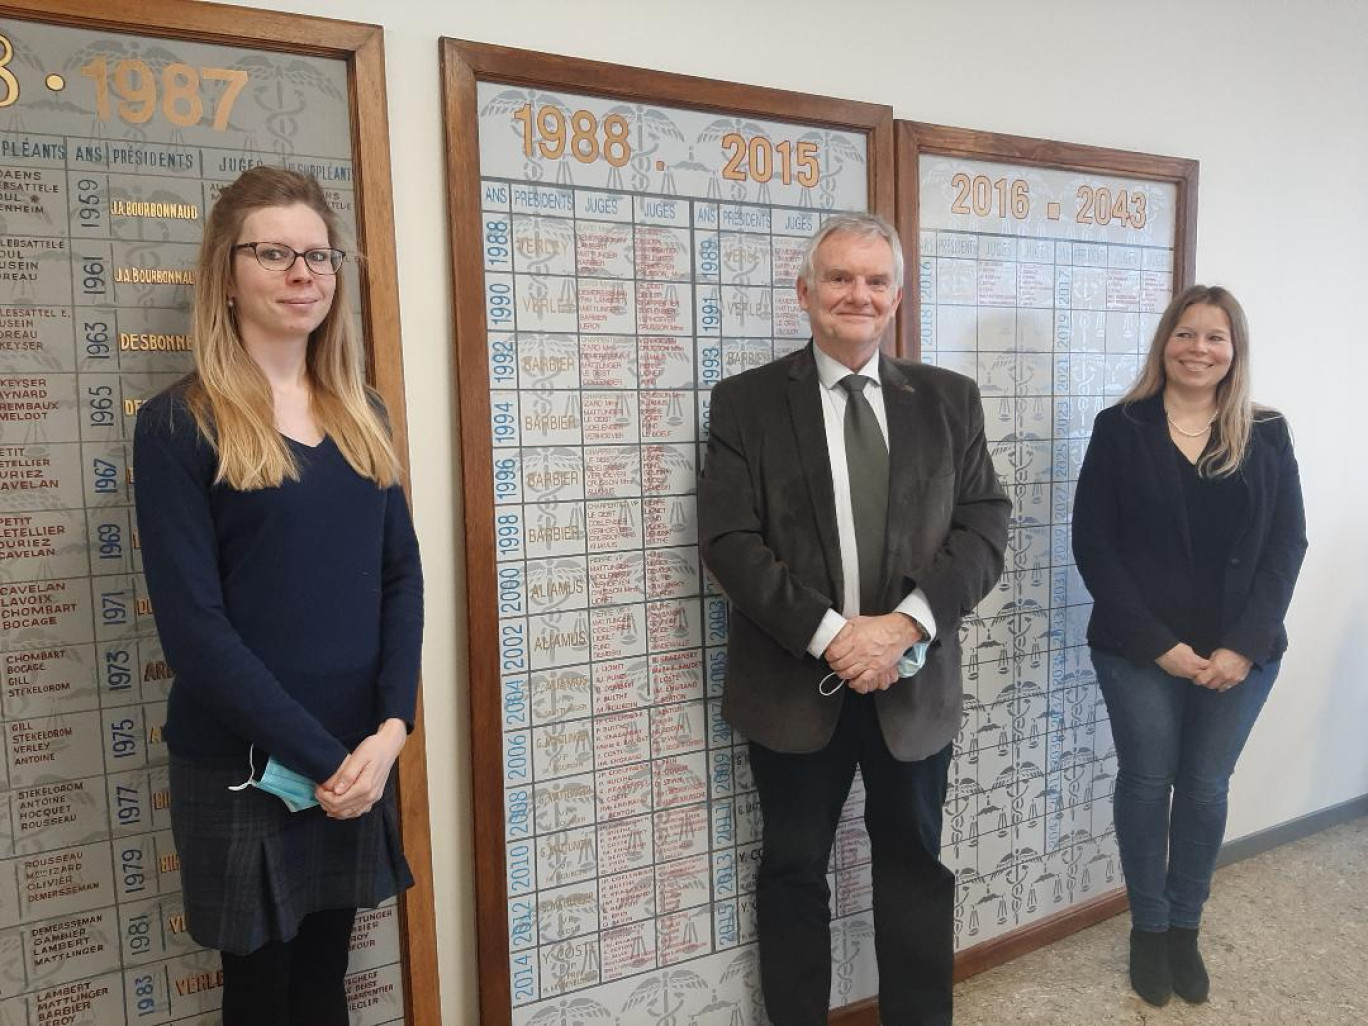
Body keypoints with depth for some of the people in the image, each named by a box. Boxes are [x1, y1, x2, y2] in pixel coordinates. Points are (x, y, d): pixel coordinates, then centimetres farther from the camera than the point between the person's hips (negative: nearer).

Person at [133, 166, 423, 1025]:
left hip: (358, 758, 4)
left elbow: (402, 575, 3)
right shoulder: (179, 424, -8)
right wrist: (320, 759, -15)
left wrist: (389, 727, -9)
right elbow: (192, 625, -13)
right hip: (241, 769, -4)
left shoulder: (361, 415, 7)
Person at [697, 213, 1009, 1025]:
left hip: (914, 678, 2)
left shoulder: (949, 399, 6)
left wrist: (906, 623, -16)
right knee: (795, 870, 14)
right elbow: (729, 539, -9)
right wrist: (829, 634, -18)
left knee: (915, 864, 17)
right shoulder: (748, 401, -2)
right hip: (795, 680, -2)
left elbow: (985, 526, -1)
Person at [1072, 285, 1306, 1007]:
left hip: (1241, 653, 2)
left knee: (1206, 788, 11)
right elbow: (1093, 544, -7)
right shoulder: (1121, 428, -3)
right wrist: (1158, 643, -13)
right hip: (1138, 650, -2)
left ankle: (1185, 928, 31)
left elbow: (1286, 545, 1)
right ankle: (1148, 928, 28)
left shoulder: (1267, 436, 5)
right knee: (1147, 781, 9)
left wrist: (1243, 645, -11)